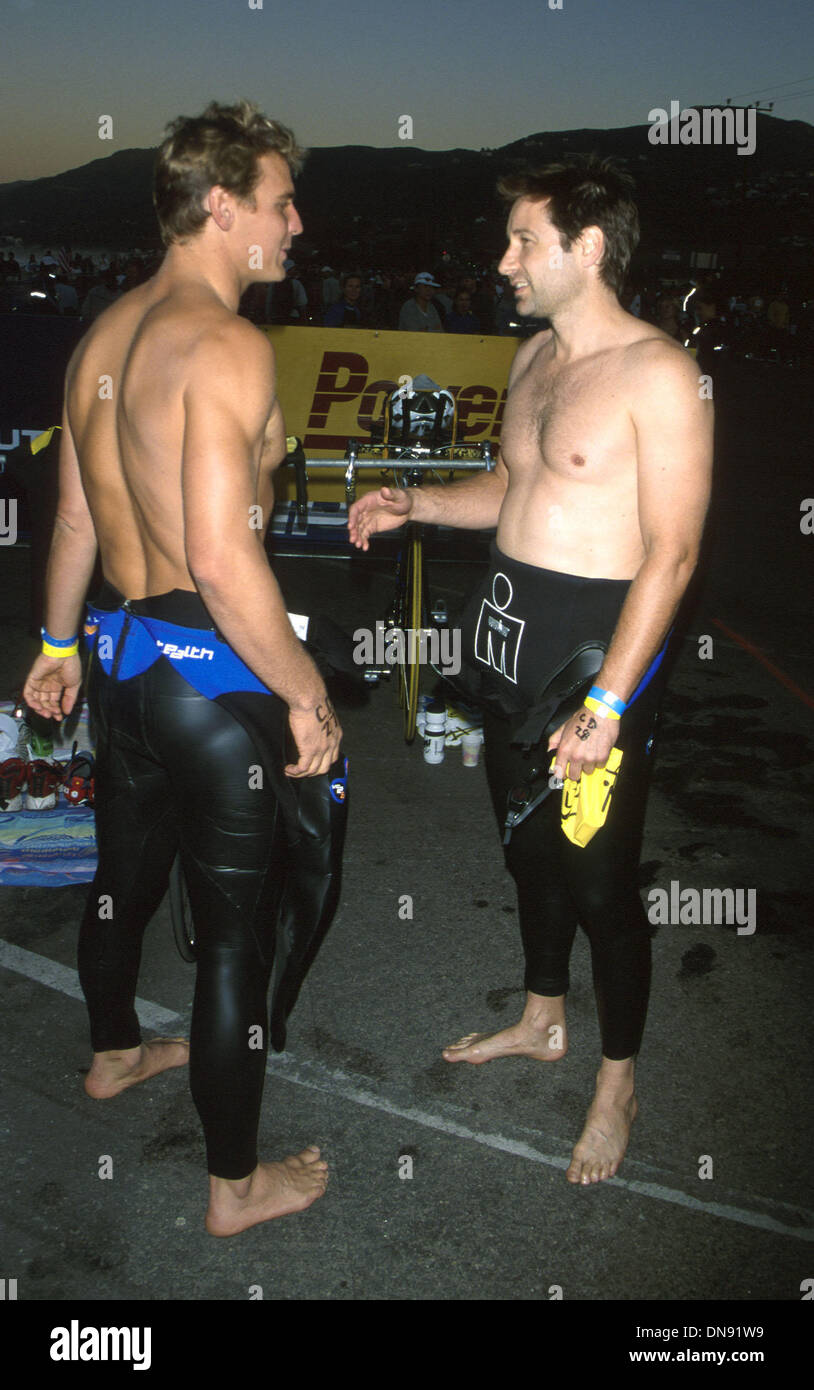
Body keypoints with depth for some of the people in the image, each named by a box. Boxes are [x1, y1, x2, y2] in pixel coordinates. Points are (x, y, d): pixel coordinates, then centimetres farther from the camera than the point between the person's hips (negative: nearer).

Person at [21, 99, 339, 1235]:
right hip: (209, 671, -9)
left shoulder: (102, 336, 7)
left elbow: (75, 519, 15)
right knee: (237, 927, 5)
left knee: (126, 872, 27)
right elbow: (222, 558, -27)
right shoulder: (226, 344, -21)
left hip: (123, 649, 9)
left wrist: (60, 646, 25)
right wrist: (307, 694, -18)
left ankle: (115, 1052, 53)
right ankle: (237, 1184, 21)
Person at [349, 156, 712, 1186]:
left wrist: (609, 702, -23)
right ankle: (542, 1019, 44)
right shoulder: (533, 359, 11)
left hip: (599, 647, -8)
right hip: (508, 639, 8)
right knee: (528, 848, 21)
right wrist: (413, 504, 6)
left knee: (599, 880, 4)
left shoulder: (657, 374, -16)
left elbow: (672, 553, -19)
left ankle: (617, 1080, 26)